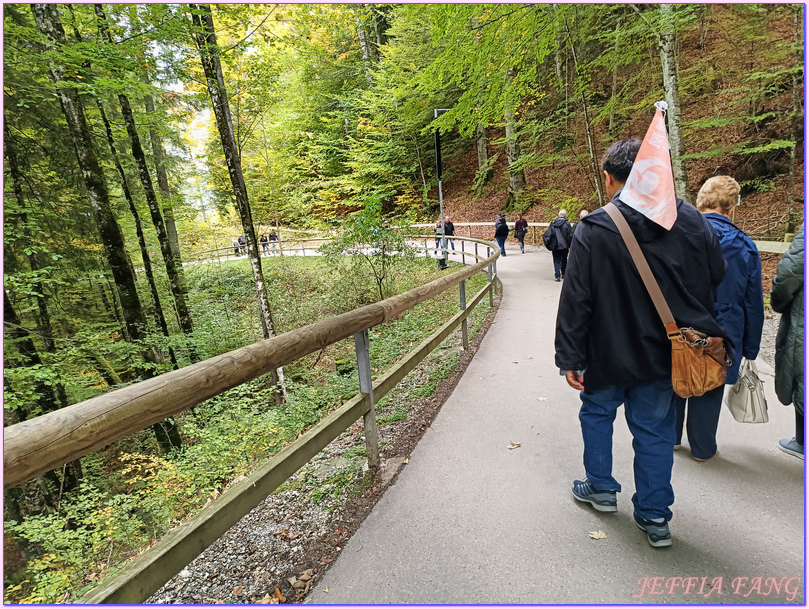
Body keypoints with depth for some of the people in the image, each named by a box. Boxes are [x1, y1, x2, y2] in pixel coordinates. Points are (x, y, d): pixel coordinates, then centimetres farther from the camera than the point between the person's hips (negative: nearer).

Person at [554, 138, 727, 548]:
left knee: (596, 412, 21)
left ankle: (601, 487, 36)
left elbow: (575, 300, -16)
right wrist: (708, 332, 20)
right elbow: (718, 281, 6)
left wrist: (569, 357, -11)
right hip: (665, 354, 4)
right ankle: (655, 516, 26)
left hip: (610, 353, -3)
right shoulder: (692, 220, -2)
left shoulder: (593, 230, -15)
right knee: (654, 428, 15)